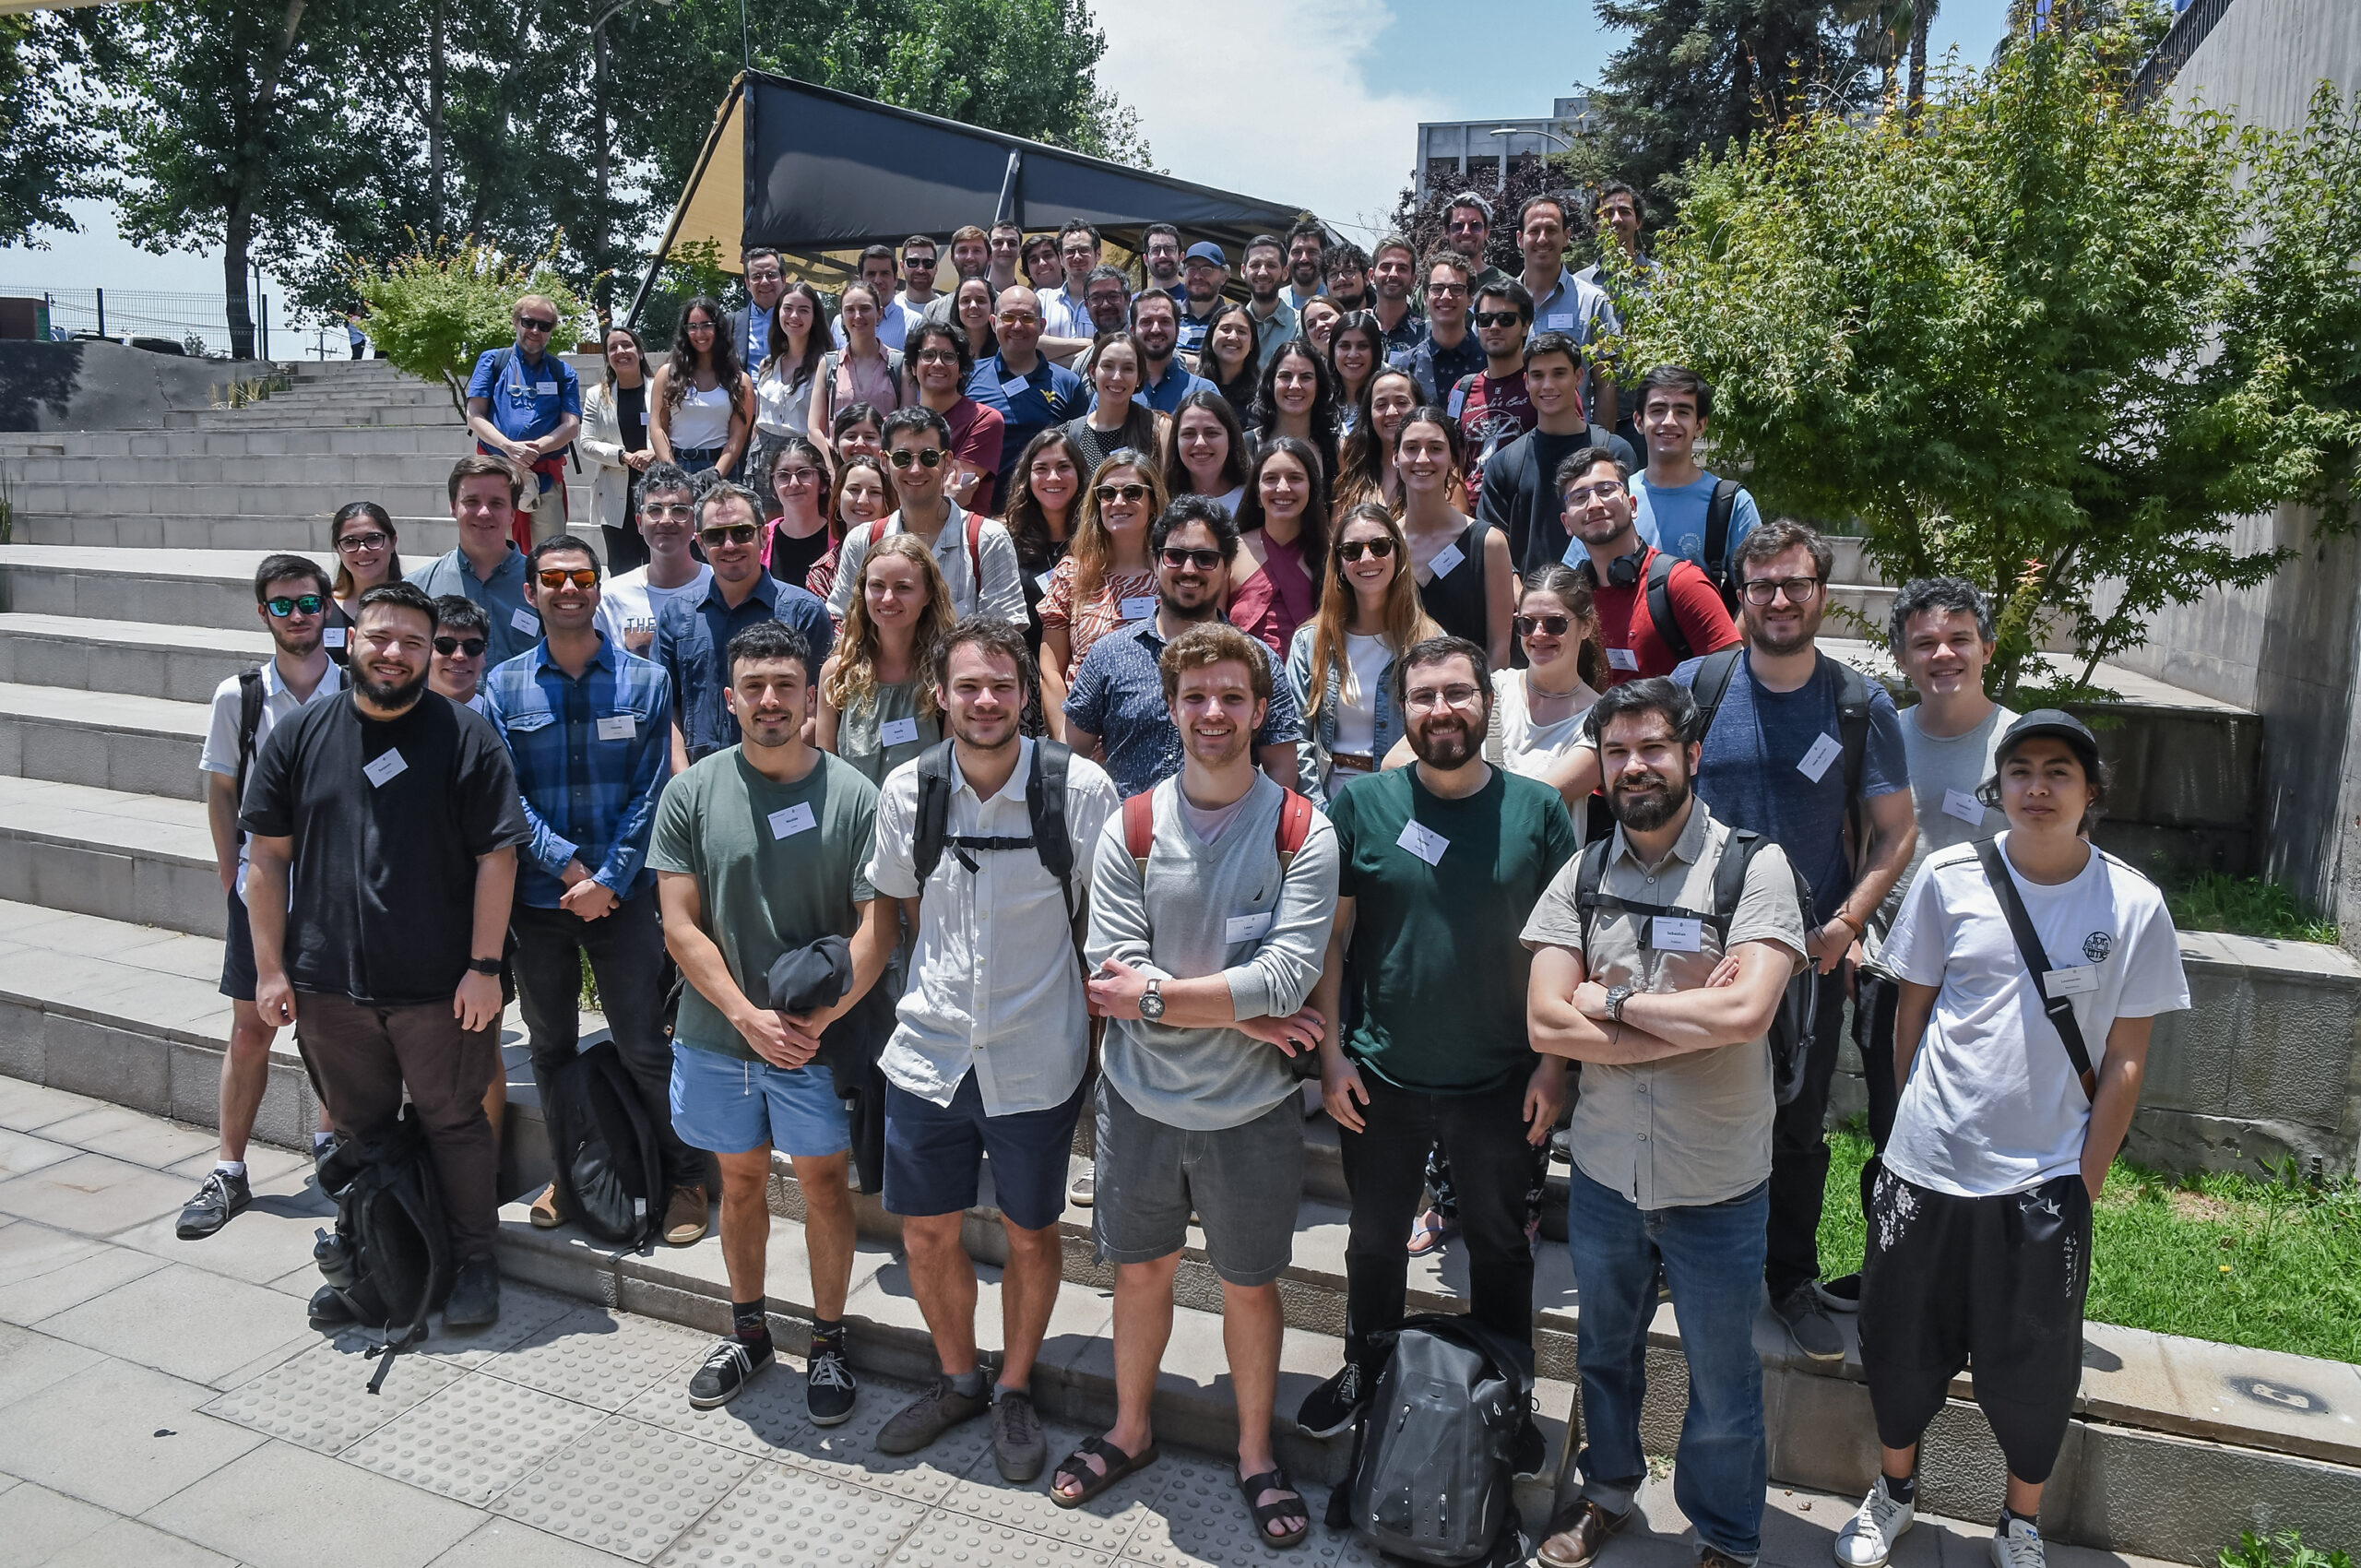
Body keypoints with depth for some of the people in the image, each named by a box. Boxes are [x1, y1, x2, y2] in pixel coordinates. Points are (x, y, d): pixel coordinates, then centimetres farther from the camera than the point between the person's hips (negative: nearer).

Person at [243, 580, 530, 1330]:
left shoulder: (467, 738, -6)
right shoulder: (299, 736, 3)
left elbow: (496, 857, -8)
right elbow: (267, 857, 5)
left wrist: (484, 967, -11)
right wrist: (270, 968, 2)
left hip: (440, 988, -3)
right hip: (328, 986, 3)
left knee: (454, 1126, 9)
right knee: (357, 1130, 18)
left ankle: (475, 1262, 26)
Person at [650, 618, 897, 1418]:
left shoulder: (852, 794, -8)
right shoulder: (693, 792, -3)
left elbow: (876, 926, -10)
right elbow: (680, 927, -5)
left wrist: (820, 1018, -19)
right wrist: (748, 1015, -14)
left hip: (819, 1039, -2)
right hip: (719, 1031, 2)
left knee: (825, 1181, 8)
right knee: (741, 1178, 17)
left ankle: (828, 1341, 27)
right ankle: (747, 1328, 37)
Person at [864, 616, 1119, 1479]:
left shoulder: (1080, 788, -13)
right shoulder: (906, 791, -3)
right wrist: (937, 986, 10)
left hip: (1036, 1061, -3)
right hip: (928, 1052, 3)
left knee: (1030, 1233, 14)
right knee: (925, 1232, 15)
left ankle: (1015, 1388, 38)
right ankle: (958, 1378, 40)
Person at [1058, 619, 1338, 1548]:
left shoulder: (1303, 833, -11)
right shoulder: (1131, 831, -6)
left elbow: (1288, 979, -21)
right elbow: (1114, 978, -14)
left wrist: (1156, 995, -21)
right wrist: (1243, 1014, -19)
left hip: (1250, 1109, -2)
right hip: (1141, 1100, 2)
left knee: (1249, 1286, 15)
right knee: (1140, 1268, 19)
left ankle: (1256, 1456, 38)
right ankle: (1130, 1431, 43)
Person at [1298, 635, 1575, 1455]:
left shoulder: (1537, 809, -6)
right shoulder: (1362, 805, -6)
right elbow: (1331, 935, -2)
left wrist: (1554, 1063, -5)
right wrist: (1331, 1052, -5)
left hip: (1502, 1082, 0)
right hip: (1381, 1079, 1)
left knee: (1500, 1246, 17)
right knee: (1375, 1238, 19)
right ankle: (1366, 1368, 43)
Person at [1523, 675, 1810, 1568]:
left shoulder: (1754, 867, -13)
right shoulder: (1583, 876, -2)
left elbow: (1746, 1014, -27)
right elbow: (1545, 1024, -12)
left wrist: (1612, 1002, -16)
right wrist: (1692, 1021, -19)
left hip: (1718, 1186, -3)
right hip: (1604, 1170, 3)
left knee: (1722, 1383, 16)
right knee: (1604, 1352, 25)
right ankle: (1609, 1490, 50)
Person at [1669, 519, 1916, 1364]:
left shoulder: (1862, 706, -4)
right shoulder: (1694, 685, -4)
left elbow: (1894, 833, 1)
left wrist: (1844, 926, -12)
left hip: (1811, 954, 0)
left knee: (1799, 1129, 13)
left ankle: (1793, 1280, 32)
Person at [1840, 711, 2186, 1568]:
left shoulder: (2134, 904, -6)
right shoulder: (1949, 877, -5)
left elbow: (2125, 1062, -2)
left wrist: (2084, 1183, -4)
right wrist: (1917, 1125, 7)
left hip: (2047, 1183, -1)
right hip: (1926, 1172, 1)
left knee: (2032, 1369, 12)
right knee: (1902, 1345, 15)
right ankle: (1894, 1491, 41)